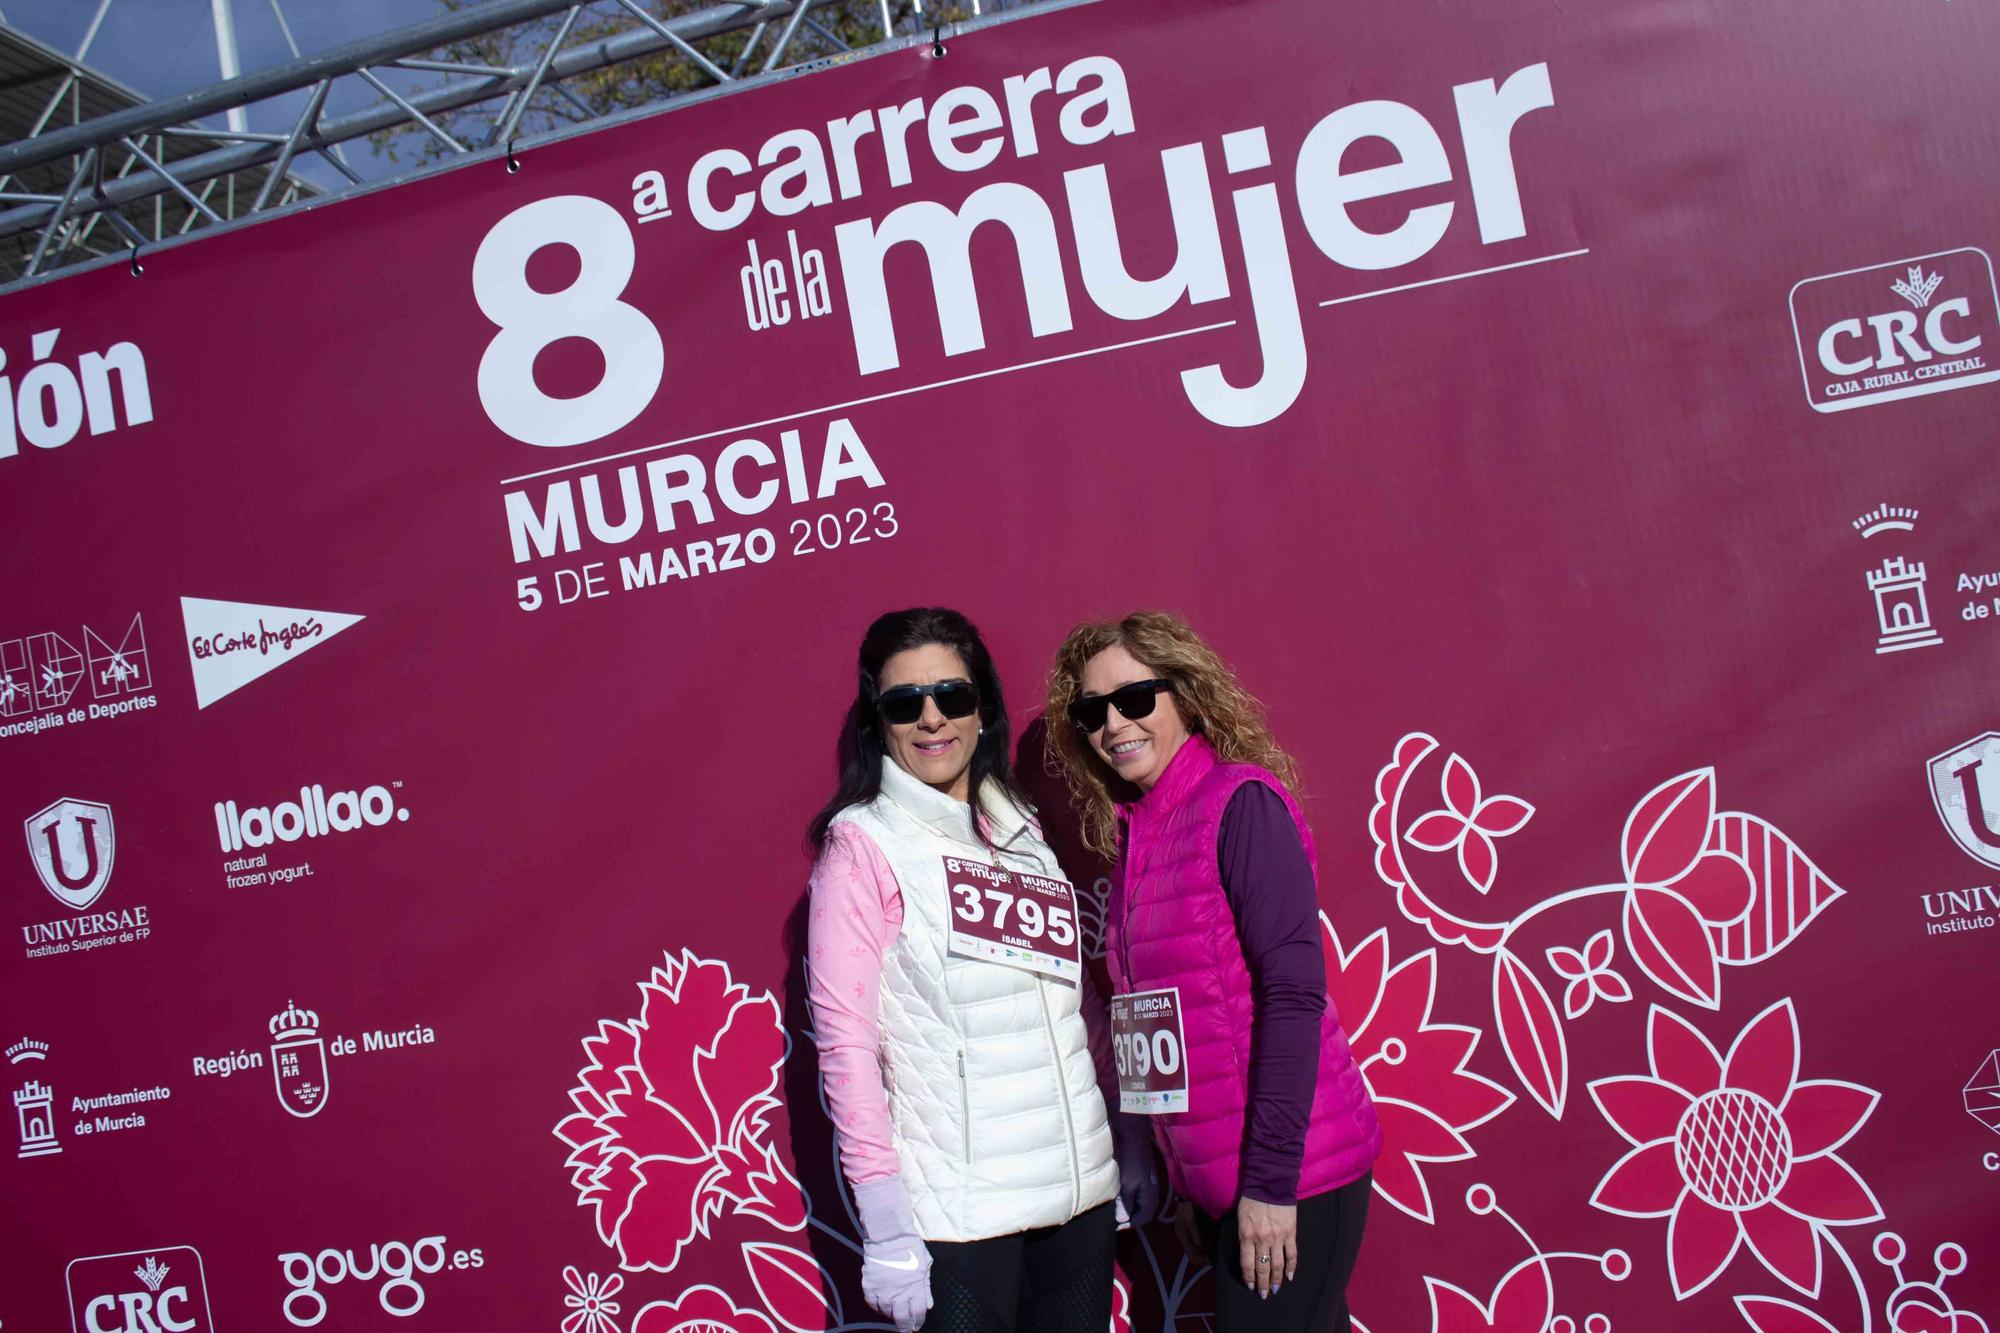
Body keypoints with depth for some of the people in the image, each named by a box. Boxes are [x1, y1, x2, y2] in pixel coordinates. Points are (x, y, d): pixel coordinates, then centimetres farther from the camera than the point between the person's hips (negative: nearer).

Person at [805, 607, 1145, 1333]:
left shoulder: (1021, 831, 10)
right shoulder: (862, 842, -5)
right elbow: (844, 1040, -10)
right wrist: (885, 1227, -15)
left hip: (1081, 1190, 5)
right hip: (959, 1213, -5)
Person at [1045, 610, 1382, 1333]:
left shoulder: (1241, 802, -12)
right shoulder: (1134, 833, 9)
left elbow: (1293, 989, -18)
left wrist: (1270, 1181, -19)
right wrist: (1188, 1182, 13)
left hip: (1286, 1170, -7)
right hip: (1215, 1175, 7)